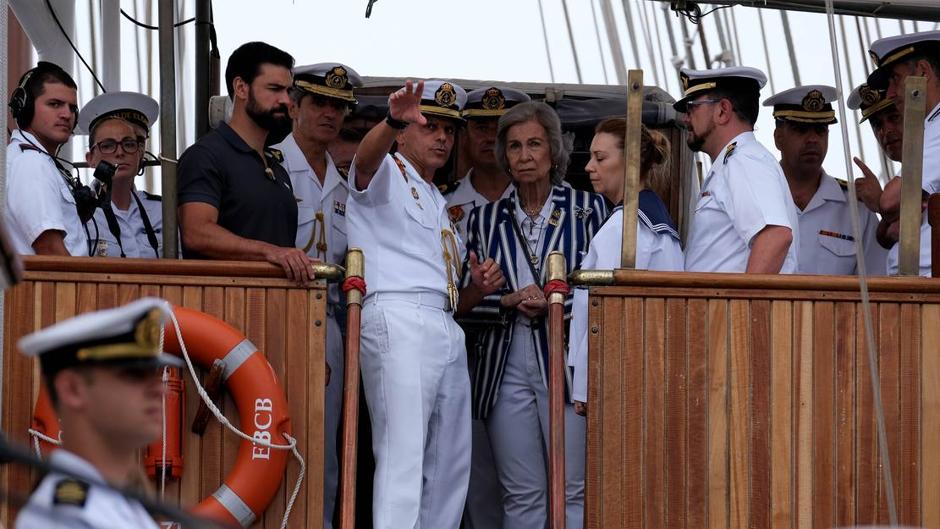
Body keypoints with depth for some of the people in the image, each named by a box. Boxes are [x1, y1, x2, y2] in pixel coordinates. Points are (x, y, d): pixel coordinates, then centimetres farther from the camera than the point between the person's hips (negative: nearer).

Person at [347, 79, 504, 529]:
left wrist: (477, 287, 10)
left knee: (451, 465, 6)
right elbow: (367, 156, -22)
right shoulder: (386, 174, 6)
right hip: (398, 320, -9)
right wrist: (393, 121, -43)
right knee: (403, 454, -19)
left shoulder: (438, 202, 29)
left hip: (447, 329, 9)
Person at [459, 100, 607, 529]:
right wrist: (508, 301, -7)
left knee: (573, 490, -5)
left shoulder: (587, 209, 5)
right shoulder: (485, 219, 13)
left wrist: (554, 304, -13)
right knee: (522, 495, 3)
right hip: (505, 366, 3)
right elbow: (465, 299, 10)